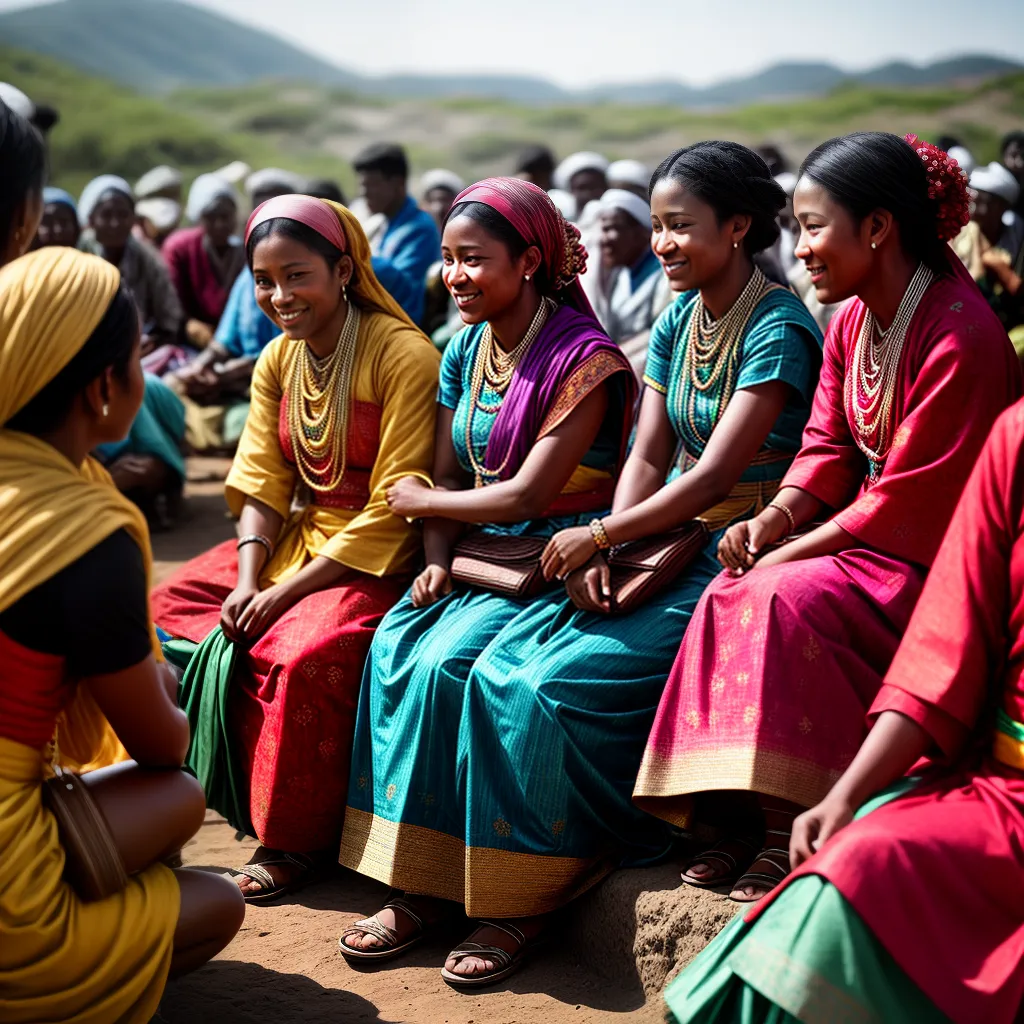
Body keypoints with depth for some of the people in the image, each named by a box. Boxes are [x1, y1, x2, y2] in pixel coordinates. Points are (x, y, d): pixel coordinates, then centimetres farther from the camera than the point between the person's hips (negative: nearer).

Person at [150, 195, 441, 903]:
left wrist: (289, 590, -20)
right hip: (296, 539, 8)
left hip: (377, 556, -8)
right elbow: (261, 485, 5)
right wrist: (248, 579, -13)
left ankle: (298, 841, -10)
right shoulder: (277, 362, 8)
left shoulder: (404, 355, -15)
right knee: (168, 608, -5)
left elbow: (397, 505, -19)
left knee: (306, 653, -32)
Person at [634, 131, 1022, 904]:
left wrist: (791, 550, -17)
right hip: (867, 535, 8)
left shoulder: (961, 336, -20)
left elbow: (909, 504, -21)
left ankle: (790, 831, -18)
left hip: (937, 559, -8)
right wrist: (773, 520, -10)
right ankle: (743, 818, -11)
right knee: (735, 591, -14)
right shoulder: (850, 320, 7)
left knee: (788, 595, -27)